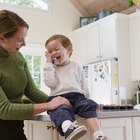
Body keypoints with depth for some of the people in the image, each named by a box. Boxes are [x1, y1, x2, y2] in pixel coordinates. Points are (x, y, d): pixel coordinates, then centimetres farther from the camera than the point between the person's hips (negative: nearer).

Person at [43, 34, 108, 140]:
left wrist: (86, 98, 10)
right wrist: (49, 63, 2)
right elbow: (51, 83, -2)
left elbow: (84, 85, 21)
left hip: (77, 96, 2)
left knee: (88, 106, -28)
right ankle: (69, 129, -66)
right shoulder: (51, 69, 18)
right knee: (61, 110, -35)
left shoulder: (76, 66, 21)